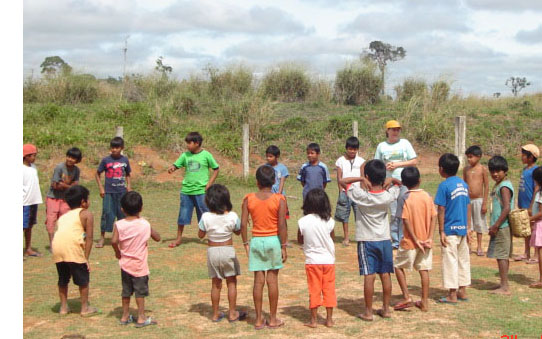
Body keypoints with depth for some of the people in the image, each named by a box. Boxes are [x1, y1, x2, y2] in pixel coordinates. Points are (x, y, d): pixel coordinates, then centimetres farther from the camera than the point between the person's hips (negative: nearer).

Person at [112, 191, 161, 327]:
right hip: (140, 265, -2)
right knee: (140, 291, 7)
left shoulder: (119, 224, -10)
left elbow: (114, 241, -22)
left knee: (126, 291, 16)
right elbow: (157, 238, 1)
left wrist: (117, 252, -5)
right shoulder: (145, 224, -9)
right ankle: (141, 318, 11)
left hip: (125, 263, 2)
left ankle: (125, 316, 26)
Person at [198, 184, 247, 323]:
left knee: (215, 283, 12)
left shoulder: (206, 217, -13)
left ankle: (215, 314, 19)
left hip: (212, 250, 1)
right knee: (231, 282, 13)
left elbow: (200, 235, -1)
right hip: (228, 250, -1)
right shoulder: (232, 216, -12)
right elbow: (238, 232, 3)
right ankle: (232, 313, 17)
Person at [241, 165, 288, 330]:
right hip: (273, 241, -1)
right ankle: (273, 319, 13)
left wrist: (246, 243, 6)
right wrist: (283, 247, -4)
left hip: (256, 241, 1)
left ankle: (259, 320, 11)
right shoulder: (279, 199, -7)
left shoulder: (248, 199, -2)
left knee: (258, 281, 6)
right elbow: (282, 225, -11)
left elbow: (243, 224, -4)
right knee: (272, 280, 6)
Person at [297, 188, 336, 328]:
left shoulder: (303, 222, -11)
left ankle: (313, 320, 11)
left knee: (314, 290, 7)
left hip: (312, 260, -1)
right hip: (328, 259, 1)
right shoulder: (329, 221, -9)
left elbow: (300, 240, 1)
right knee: (329, 289, 10)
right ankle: (329, 319, 16)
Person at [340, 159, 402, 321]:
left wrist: (360, 179, -15)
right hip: (385, 240, 4)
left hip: (367, 241, -4)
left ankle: (368, 312, 3)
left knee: (369, 276, -1)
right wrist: (391, 179, -5)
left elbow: (342, 181, -10)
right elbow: (399, 183, 14)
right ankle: (386, 309, 18)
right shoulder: (389, 195, -7)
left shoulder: (361, 196, -18)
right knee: (385, 275, 10)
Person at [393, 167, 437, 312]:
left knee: (398, 266, 12)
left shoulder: (406, 198, -12)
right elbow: (433, 217, -3)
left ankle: (406, 297, 4)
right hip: (425, 241, 4)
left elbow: (406, 221, -17)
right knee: (424, 270, 9)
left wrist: (415, 240, -13)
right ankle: (424, 302, 13)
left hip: (410, 242, -4)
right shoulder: (427, 196, 0)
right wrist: (430, 238, -4)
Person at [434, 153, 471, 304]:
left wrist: (442, 231, -9)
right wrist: (468, 229, 16)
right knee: (463, 259, 14)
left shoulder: (444, 186, -12)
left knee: (450, 261, 0)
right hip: (462, 228, 7)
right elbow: (468, 207, 11)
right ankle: (462, 291, 23)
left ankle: (452, 294, 4)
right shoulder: (463, 184, 7)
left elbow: (441, 210, -13)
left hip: (450, 229, -7)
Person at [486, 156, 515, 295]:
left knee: (501, 255, -7)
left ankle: (505, 287, -4)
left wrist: (496, 226, -21)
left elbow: (507, 208, -23)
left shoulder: (504, 187, -16)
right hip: (500, 226, 10)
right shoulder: (498, 185, 15)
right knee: (503, 256, 14)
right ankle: (504, 285, 23)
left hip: (502, 226, -10)